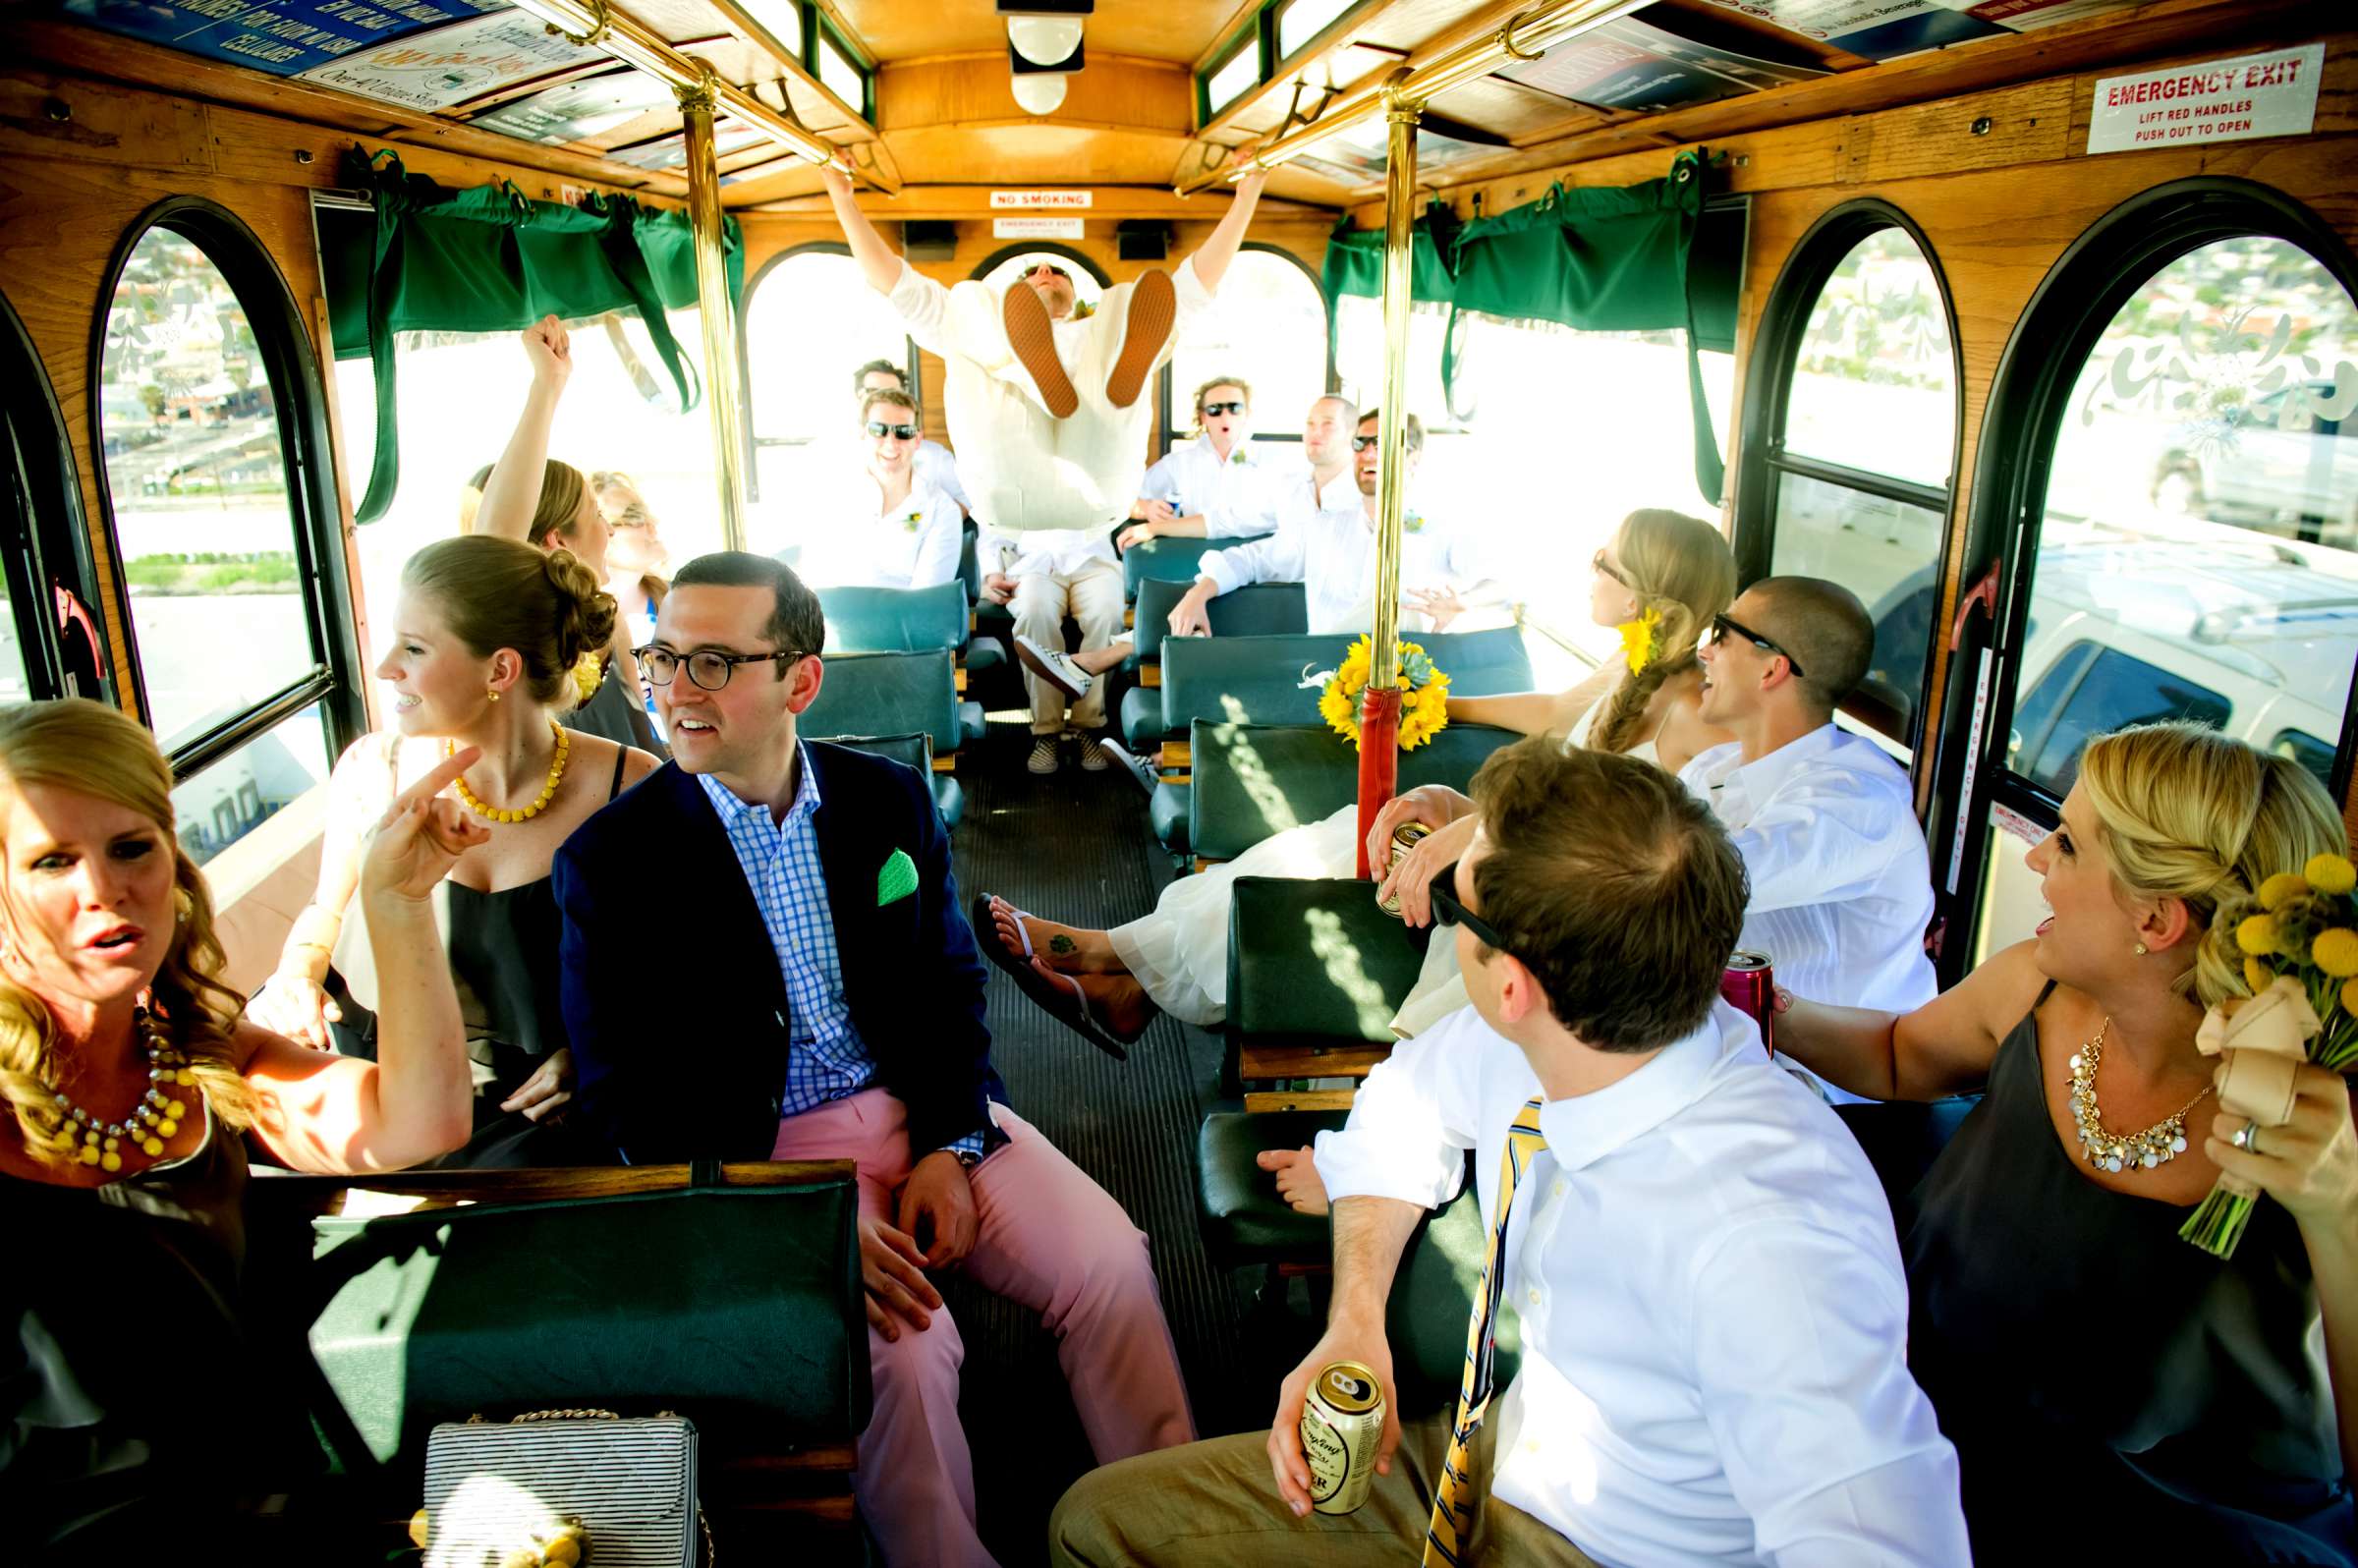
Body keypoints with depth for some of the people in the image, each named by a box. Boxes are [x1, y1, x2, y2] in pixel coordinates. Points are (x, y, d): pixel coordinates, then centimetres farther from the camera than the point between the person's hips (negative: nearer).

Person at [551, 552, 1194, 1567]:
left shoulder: (890, 799, 3)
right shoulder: (611, 858, -7)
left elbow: (952, 986, 9)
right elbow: (624, 1095, -8)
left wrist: (952, 1146, -7)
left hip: (923, 1105, 4)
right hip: (764, 1149, -3)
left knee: (1108, 1262, -14)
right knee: (902, 1341, -27)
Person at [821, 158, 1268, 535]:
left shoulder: (1101, 336, 43)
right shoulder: (980, 328, 43)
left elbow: (1196, 285, 38)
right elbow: (893, 282, 37)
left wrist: (1245, 197, 35)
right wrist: (843, 197, 33)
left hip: (1100, 489, 1)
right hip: (1008, 497, 0)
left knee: (1126, 303, -3)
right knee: (967, 298, -2)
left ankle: (1124, 375, -41)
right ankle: (1046, 381, -34)